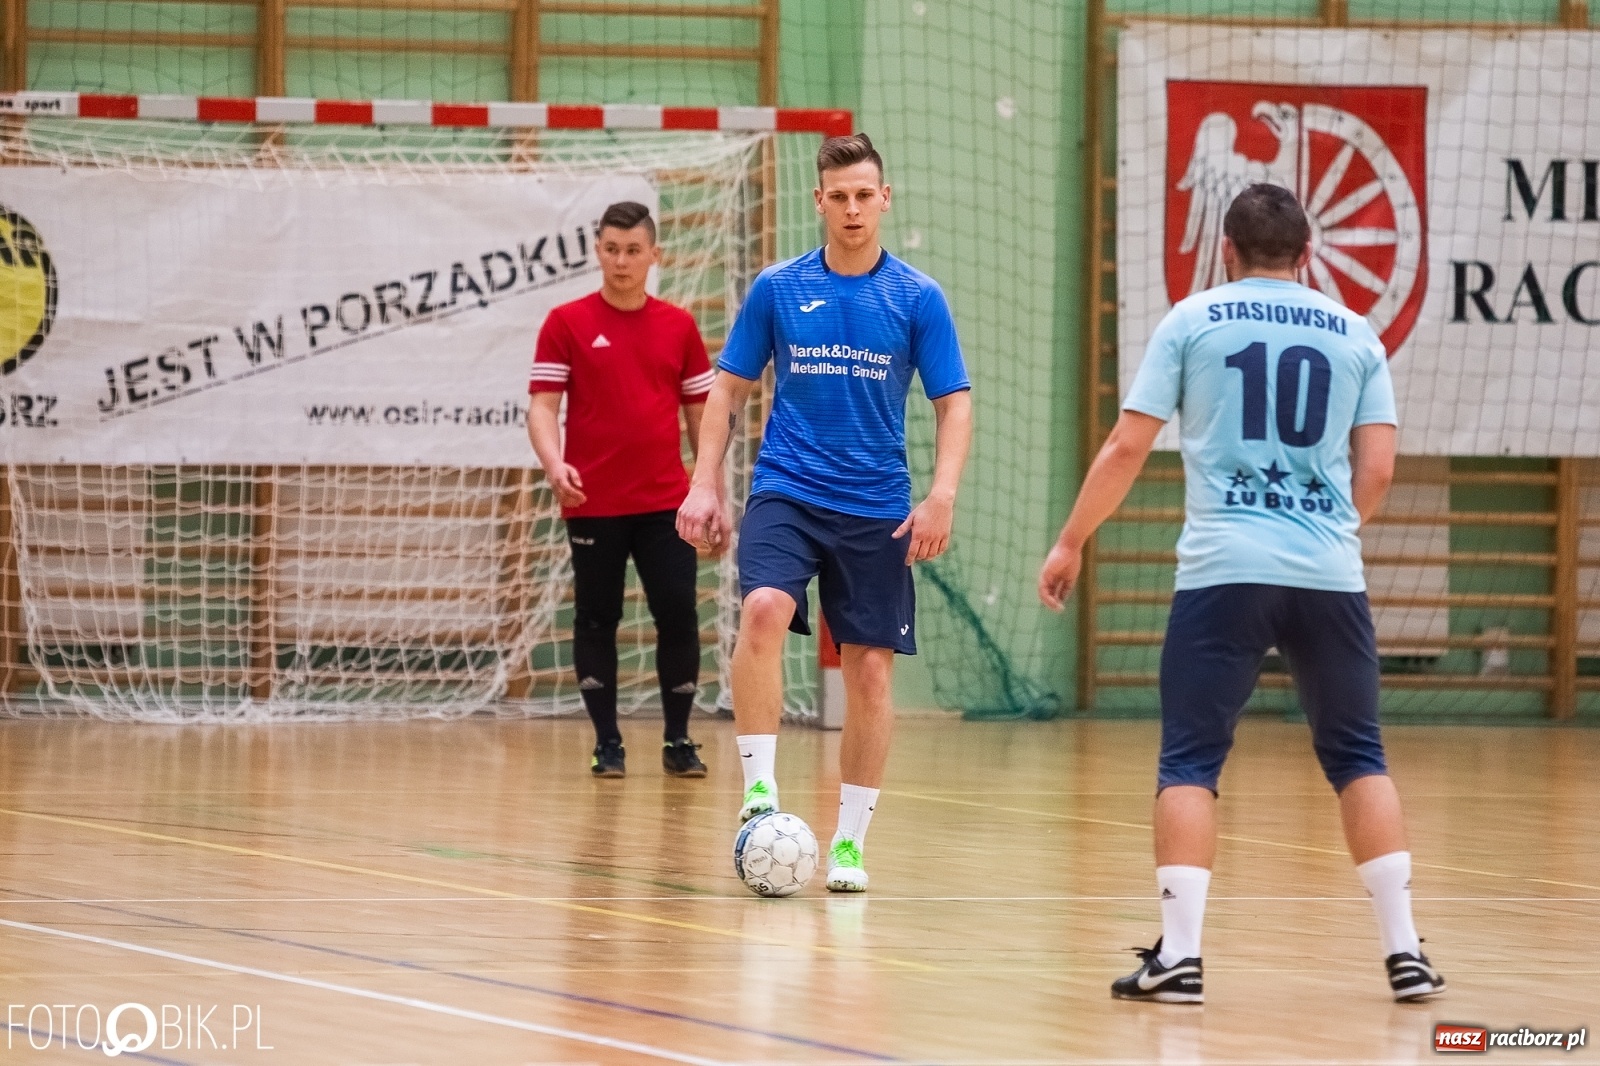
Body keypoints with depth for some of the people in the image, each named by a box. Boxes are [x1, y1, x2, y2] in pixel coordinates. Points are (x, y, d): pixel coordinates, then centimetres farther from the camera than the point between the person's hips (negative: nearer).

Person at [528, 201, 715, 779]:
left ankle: (678, 740, 8)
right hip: (593, 504, -1)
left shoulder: (679, 326, 8)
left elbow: (700, 411, 12)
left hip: (665, 502, 1)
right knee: (596, 619, 3)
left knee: (679, 616, -4)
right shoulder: (567, 324, 1)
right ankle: (607, 742, 11)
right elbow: (543, 405, -4)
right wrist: (554, 464, -22)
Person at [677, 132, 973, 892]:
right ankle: (759, 788, -22)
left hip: (876, 508, 1)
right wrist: (705, 484, -1)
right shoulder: (777, 289, 3)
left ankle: (850, 841, 13)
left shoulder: (917, 298, 0)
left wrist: (942, 497, -12)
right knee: (763, 610, -28)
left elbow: (954, 404, 1)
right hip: (786, 491, 0)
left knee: (870, 668, 1)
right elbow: (730, 389, 9)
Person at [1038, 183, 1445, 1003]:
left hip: (1223, 570, -2)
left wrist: (1070, 543, 13)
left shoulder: (1193, 321, 5)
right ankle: (1403, 949, 8)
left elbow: (1127, 447, 3)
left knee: (1189, 760, 3)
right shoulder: (1354, 334, 11)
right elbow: (1377, 469, 8)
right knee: (1357, 757, 13)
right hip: (1329, 574, 2)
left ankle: (1178, 952, -6)